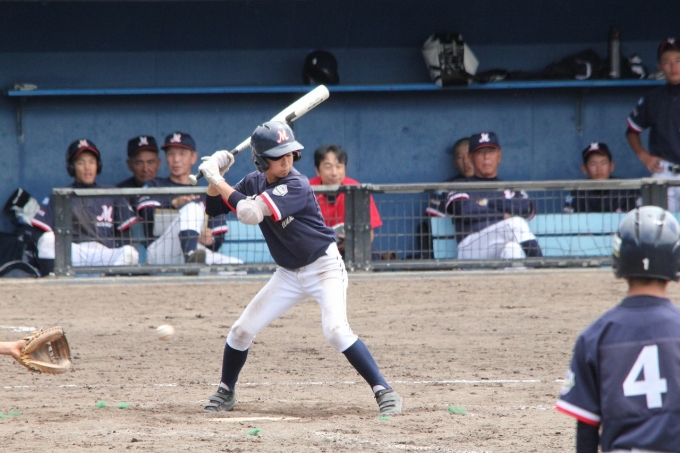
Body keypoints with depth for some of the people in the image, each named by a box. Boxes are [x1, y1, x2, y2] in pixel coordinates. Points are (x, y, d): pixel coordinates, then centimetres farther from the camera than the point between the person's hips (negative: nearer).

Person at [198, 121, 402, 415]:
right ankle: (226, 393, 25)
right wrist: (215, 176, -11)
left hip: (324, 267, -7)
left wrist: (218, 180, -25)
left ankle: (383, 391, -22)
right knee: (242, 331, 4)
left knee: (336, 330, -27)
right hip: (289, 274, 7)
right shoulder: (254, 183, -2)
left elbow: (250, 213, -34)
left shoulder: (296, 187, -24)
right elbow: (213, 208, 5)